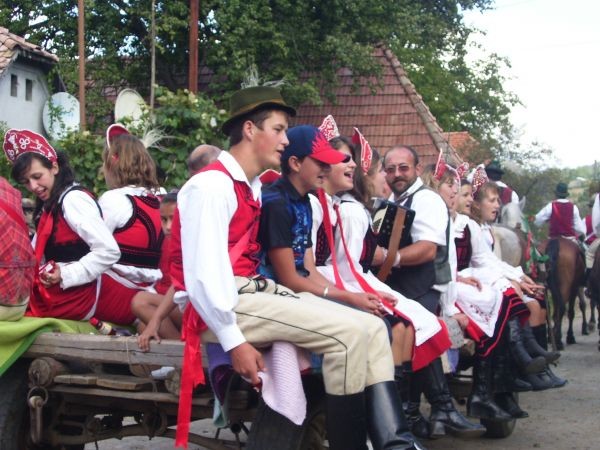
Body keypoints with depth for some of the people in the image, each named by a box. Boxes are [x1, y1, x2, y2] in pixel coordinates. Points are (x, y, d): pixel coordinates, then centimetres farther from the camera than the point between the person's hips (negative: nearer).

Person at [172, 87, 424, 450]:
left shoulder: (253, 187, 17)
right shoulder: (213, 184, -12)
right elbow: (203, 273, -19)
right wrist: (234, 341, -20)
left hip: (252, 291, 9)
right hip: (222, 305, -9)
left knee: (371, 328, -4)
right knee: (350, 332, -20)